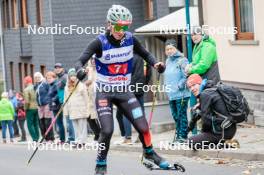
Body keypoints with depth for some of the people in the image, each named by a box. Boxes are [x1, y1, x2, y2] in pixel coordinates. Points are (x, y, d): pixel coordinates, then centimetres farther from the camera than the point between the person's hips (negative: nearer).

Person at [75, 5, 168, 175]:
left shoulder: (130, 39, -6)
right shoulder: (100, 42, -17)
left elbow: (146, 54, 9)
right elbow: (81, 61, -22)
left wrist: (155, 63, -11)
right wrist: (80, 70, -45)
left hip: (124, 91, 3)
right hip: (104, 92, -3)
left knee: (143, 127, -3)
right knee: (107, 130, -18)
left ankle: (149, 153, 29)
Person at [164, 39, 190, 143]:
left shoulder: (182, 60, -10)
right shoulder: (168, 61, 13)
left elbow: (186, 76, -15)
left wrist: (179, 86, -16)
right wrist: (167, 86, 15)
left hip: (181, 94, -8)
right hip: (171, 95, 8)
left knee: (182, 115, -4)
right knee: (175, 116, 14)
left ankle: (183, 136, 0)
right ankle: (178, 134, 23)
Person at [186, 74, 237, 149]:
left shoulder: (205, 94, -13)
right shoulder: (213, 91, 15)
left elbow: (206, 120, -14)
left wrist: (204, 131, 3)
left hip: (222, 132, -9)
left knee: (191, 142, -1)